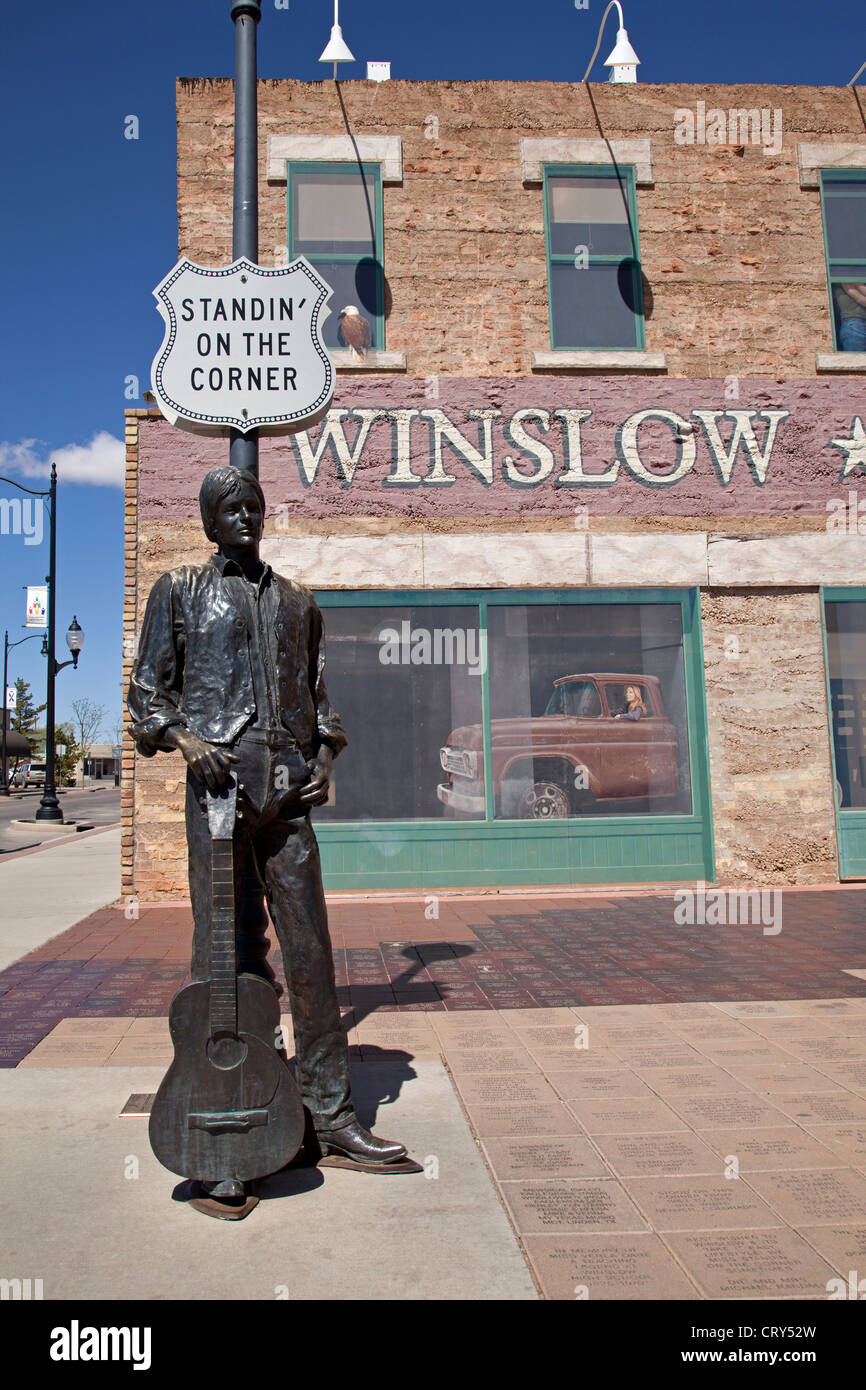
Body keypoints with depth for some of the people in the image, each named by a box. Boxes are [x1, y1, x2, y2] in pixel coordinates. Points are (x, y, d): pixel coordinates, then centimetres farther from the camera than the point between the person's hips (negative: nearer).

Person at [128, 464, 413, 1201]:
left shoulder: (298, 601, 19)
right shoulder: (179, 590, 10)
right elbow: (147, 689, 7)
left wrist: (324, 759, 8)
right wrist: (184, 738, -11)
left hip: (288, 791, 3)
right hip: (218, 785, -3)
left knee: (311, 950, 4)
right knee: (219, 954, -1)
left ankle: (330, 1117, 15)